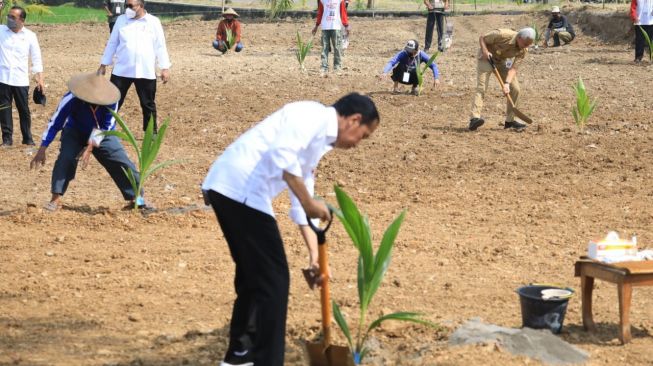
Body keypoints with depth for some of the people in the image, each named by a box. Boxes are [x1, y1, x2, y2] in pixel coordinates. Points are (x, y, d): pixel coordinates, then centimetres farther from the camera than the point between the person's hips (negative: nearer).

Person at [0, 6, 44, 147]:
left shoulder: (30, 36, 1)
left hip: (21, 80, 0)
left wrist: (40, 79, -1)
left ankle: (27, 138, 21)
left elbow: (36, 58, 4)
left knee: (24, 110, 8)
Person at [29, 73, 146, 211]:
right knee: (65, 158, -25)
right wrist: (42, 150, -28)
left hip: (102, 134, 1)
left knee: (120, 161, -7)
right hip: (75, 132, -1)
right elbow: (55, 123, -27)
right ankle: (56, 199, -18)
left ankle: (136, 197, 3)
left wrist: (90, 148, -33)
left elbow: (105, 127, -24)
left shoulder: (110, 100, -31)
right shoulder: (71, 99, -34)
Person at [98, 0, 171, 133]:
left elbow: (160, 46, 1)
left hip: (146, 72, -1)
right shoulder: (121, 20, 4)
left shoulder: (153, 22, -1)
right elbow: (112, 43, 10)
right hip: (121, 71, 1)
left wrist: (165, 68, -3)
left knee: (148, 105, 9)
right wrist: (103, 65, 11)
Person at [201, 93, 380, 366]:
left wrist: (315, 255, 27)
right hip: (240, 188, -10)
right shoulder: (314, 115, -5)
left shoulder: (320, 139, 25)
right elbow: (282, 155, -23)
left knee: (253, 272, 25)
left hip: (228, 189, 10)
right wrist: (309, 203, -15)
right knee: (273, 278, -3)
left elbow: (301, 203, 29)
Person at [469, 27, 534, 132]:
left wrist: (507, 83, -33)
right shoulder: (502, 35, -32)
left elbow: (513, 68, -20)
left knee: (515, 89, -2)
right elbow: (482, 38, -17)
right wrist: (485, 51, -32)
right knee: (481, 88, -21)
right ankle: (475, 118, -32)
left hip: (502, 61, 5)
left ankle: (509, 120, 10)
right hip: (486, 57, -5)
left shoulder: (523, 50, -18)